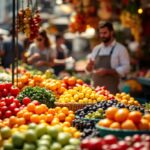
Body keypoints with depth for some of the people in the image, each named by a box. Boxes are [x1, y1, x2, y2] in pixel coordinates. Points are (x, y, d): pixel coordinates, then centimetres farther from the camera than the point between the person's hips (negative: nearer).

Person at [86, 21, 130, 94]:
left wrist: (107, 71, -17)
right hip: (96, 88, 5)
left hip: (111, 89, -5)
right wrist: (89, 66, -4)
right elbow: (89, 68, 21)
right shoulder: (96, 49, 15)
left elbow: (125, 68, -8)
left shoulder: (120, 49, -1)